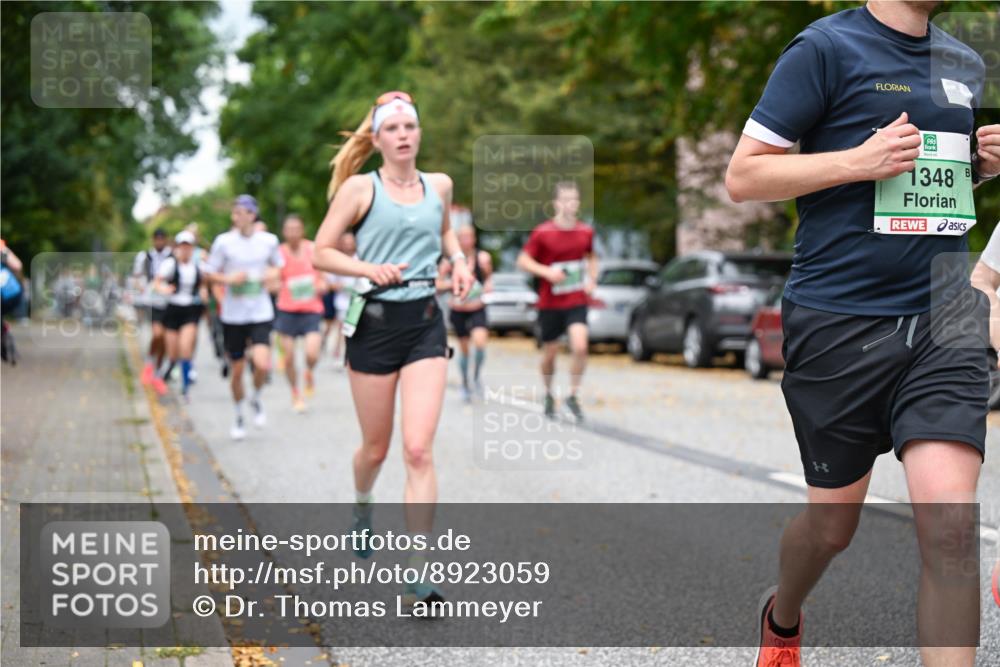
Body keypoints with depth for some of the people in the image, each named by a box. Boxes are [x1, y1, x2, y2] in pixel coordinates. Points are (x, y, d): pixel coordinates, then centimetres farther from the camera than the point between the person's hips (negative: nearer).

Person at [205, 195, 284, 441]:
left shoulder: (269, 241, 0)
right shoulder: (224, 241, -5)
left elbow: (276, 265, 18)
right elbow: (211, 273, 3)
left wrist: (272, 274, -4)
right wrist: (229, 279, -16)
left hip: (260, 312, 0)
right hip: (233, 314, 0)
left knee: (262, 364, -19)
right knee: (236, 370, 7)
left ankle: (256, 398, 13)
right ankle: (238, 415, 31)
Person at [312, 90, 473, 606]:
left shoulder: (439, 186, 9)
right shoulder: (360, 188, -2)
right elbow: (320, 253, -2)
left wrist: (458, 261, 10)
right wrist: (369, 268, -17)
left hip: (425, 323, 2)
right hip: (374, 322, -2)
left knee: (419, 451, -10)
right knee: (376, 447, 11)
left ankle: (416, 576, -10)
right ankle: (362, 508, 47)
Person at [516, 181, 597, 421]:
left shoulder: (586, 232, 2)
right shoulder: (542, 233, -10)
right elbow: (523, 261, -6)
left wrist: (592, 279, 3)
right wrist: (546, 271, -21)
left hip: (577, 301, 2)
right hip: (550, 302, -2)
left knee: (580, 346, -17)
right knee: (550, 352, 9)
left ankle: (573, 396, 1)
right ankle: (549, 395, 34)